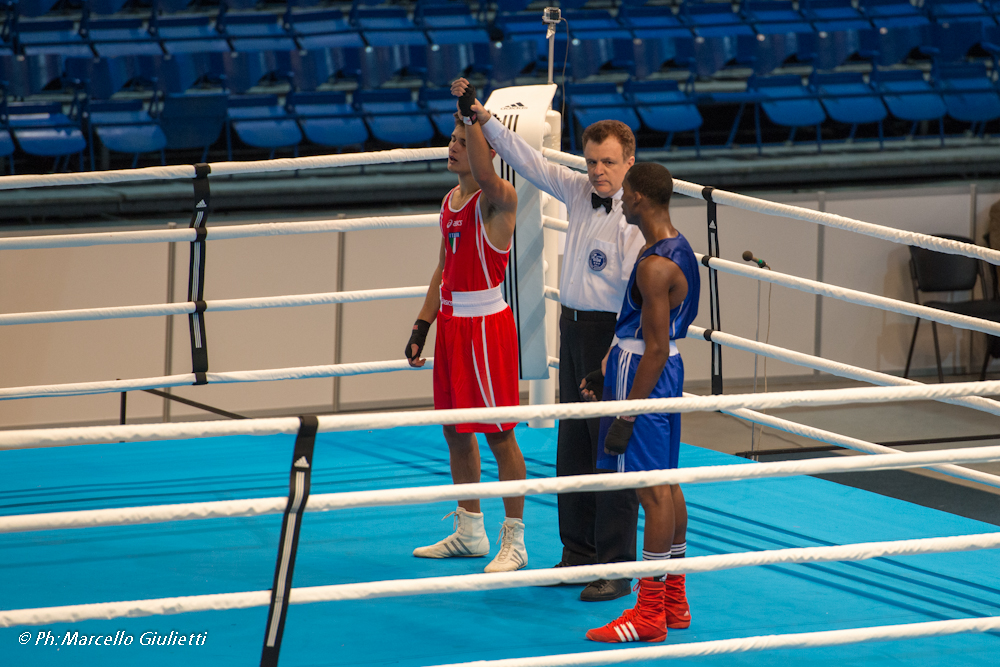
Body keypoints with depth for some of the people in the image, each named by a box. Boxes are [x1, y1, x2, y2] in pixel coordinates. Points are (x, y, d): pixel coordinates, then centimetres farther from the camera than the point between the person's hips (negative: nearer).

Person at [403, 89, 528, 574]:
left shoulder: (497, 199, -13)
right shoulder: (449, 201, 12)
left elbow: (484, 176, -39)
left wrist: (473, 117, -38)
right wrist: (422, 326, 16)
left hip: (486, 323, -9)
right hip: (451, 321, 9)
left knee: (498, 433, -4)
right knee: (455, 429, 14)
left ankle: (514, 542, 1)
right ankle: (469, 532, 26)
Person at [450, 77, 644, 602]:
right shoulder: (579, 193, 7)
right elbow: (527, 161, 15)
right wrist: (483, 117, 11)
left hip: (612, 334, -8)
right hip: (573, 327, 8)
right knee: (572, 448, 13)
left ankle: (617, 569, -2)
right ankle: (579, 553, 23)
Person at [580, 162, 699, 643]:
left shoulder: (656, 267, -23)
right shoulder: (675, 248, 9)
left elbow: (656, 348, -23)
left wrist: (626, 414, -21)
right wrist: (606, 370, 23)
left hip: (647, 376, -11)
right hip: (663, 370, 11)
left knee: (652, 491, -6)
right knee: (666, 485, 15)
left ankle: (650, 614, -2)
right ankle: (674, 603, 24)